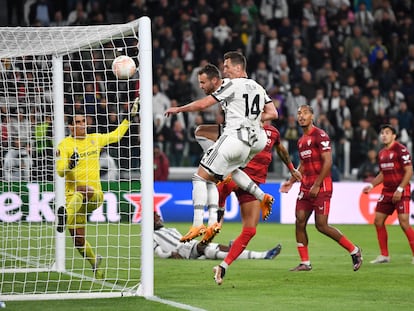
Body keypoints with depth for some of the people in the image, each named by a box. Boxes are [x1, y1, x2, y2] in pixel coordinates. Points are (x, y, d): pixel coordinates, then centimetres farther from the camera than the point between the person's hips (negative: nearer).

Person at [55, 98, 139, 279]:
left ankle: (66, 216, -67)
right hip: (72, 196, -1)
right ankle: (94, 262, 24)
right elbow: (60, 172, -7)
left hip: (95, 195, 1)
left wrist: (130, 116, 30)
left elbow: (115, 135, 32)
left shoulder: (94, 139, 14)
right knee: (78, 239, -5)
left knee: (83, 190, -40)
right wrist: (70, 165, -28)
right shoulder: (65, 145, 2)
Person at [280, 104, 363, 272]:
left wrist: (317, 185, -19)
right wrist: (291, 181, 15)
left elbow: (327, 162, -16)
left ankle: (354, 250, 5)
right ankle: (305, 263, 5)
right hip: (306, 187, 8)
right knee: (300, 222, -1)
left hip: (321, 187, -8)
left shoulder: (320, 135, -10)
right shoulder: (301, 140, 16)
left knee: (321, 225, -10)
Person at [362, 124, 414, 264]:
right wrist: (371, 185, 12)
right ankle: (384, 255, 13)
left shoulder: (401, 149, -11)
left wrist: (400, 189, -20)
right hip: (387, 192, 8)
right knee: (378, 221, 4)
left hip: (401, 192, -8)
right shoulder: (382, 153, 13)